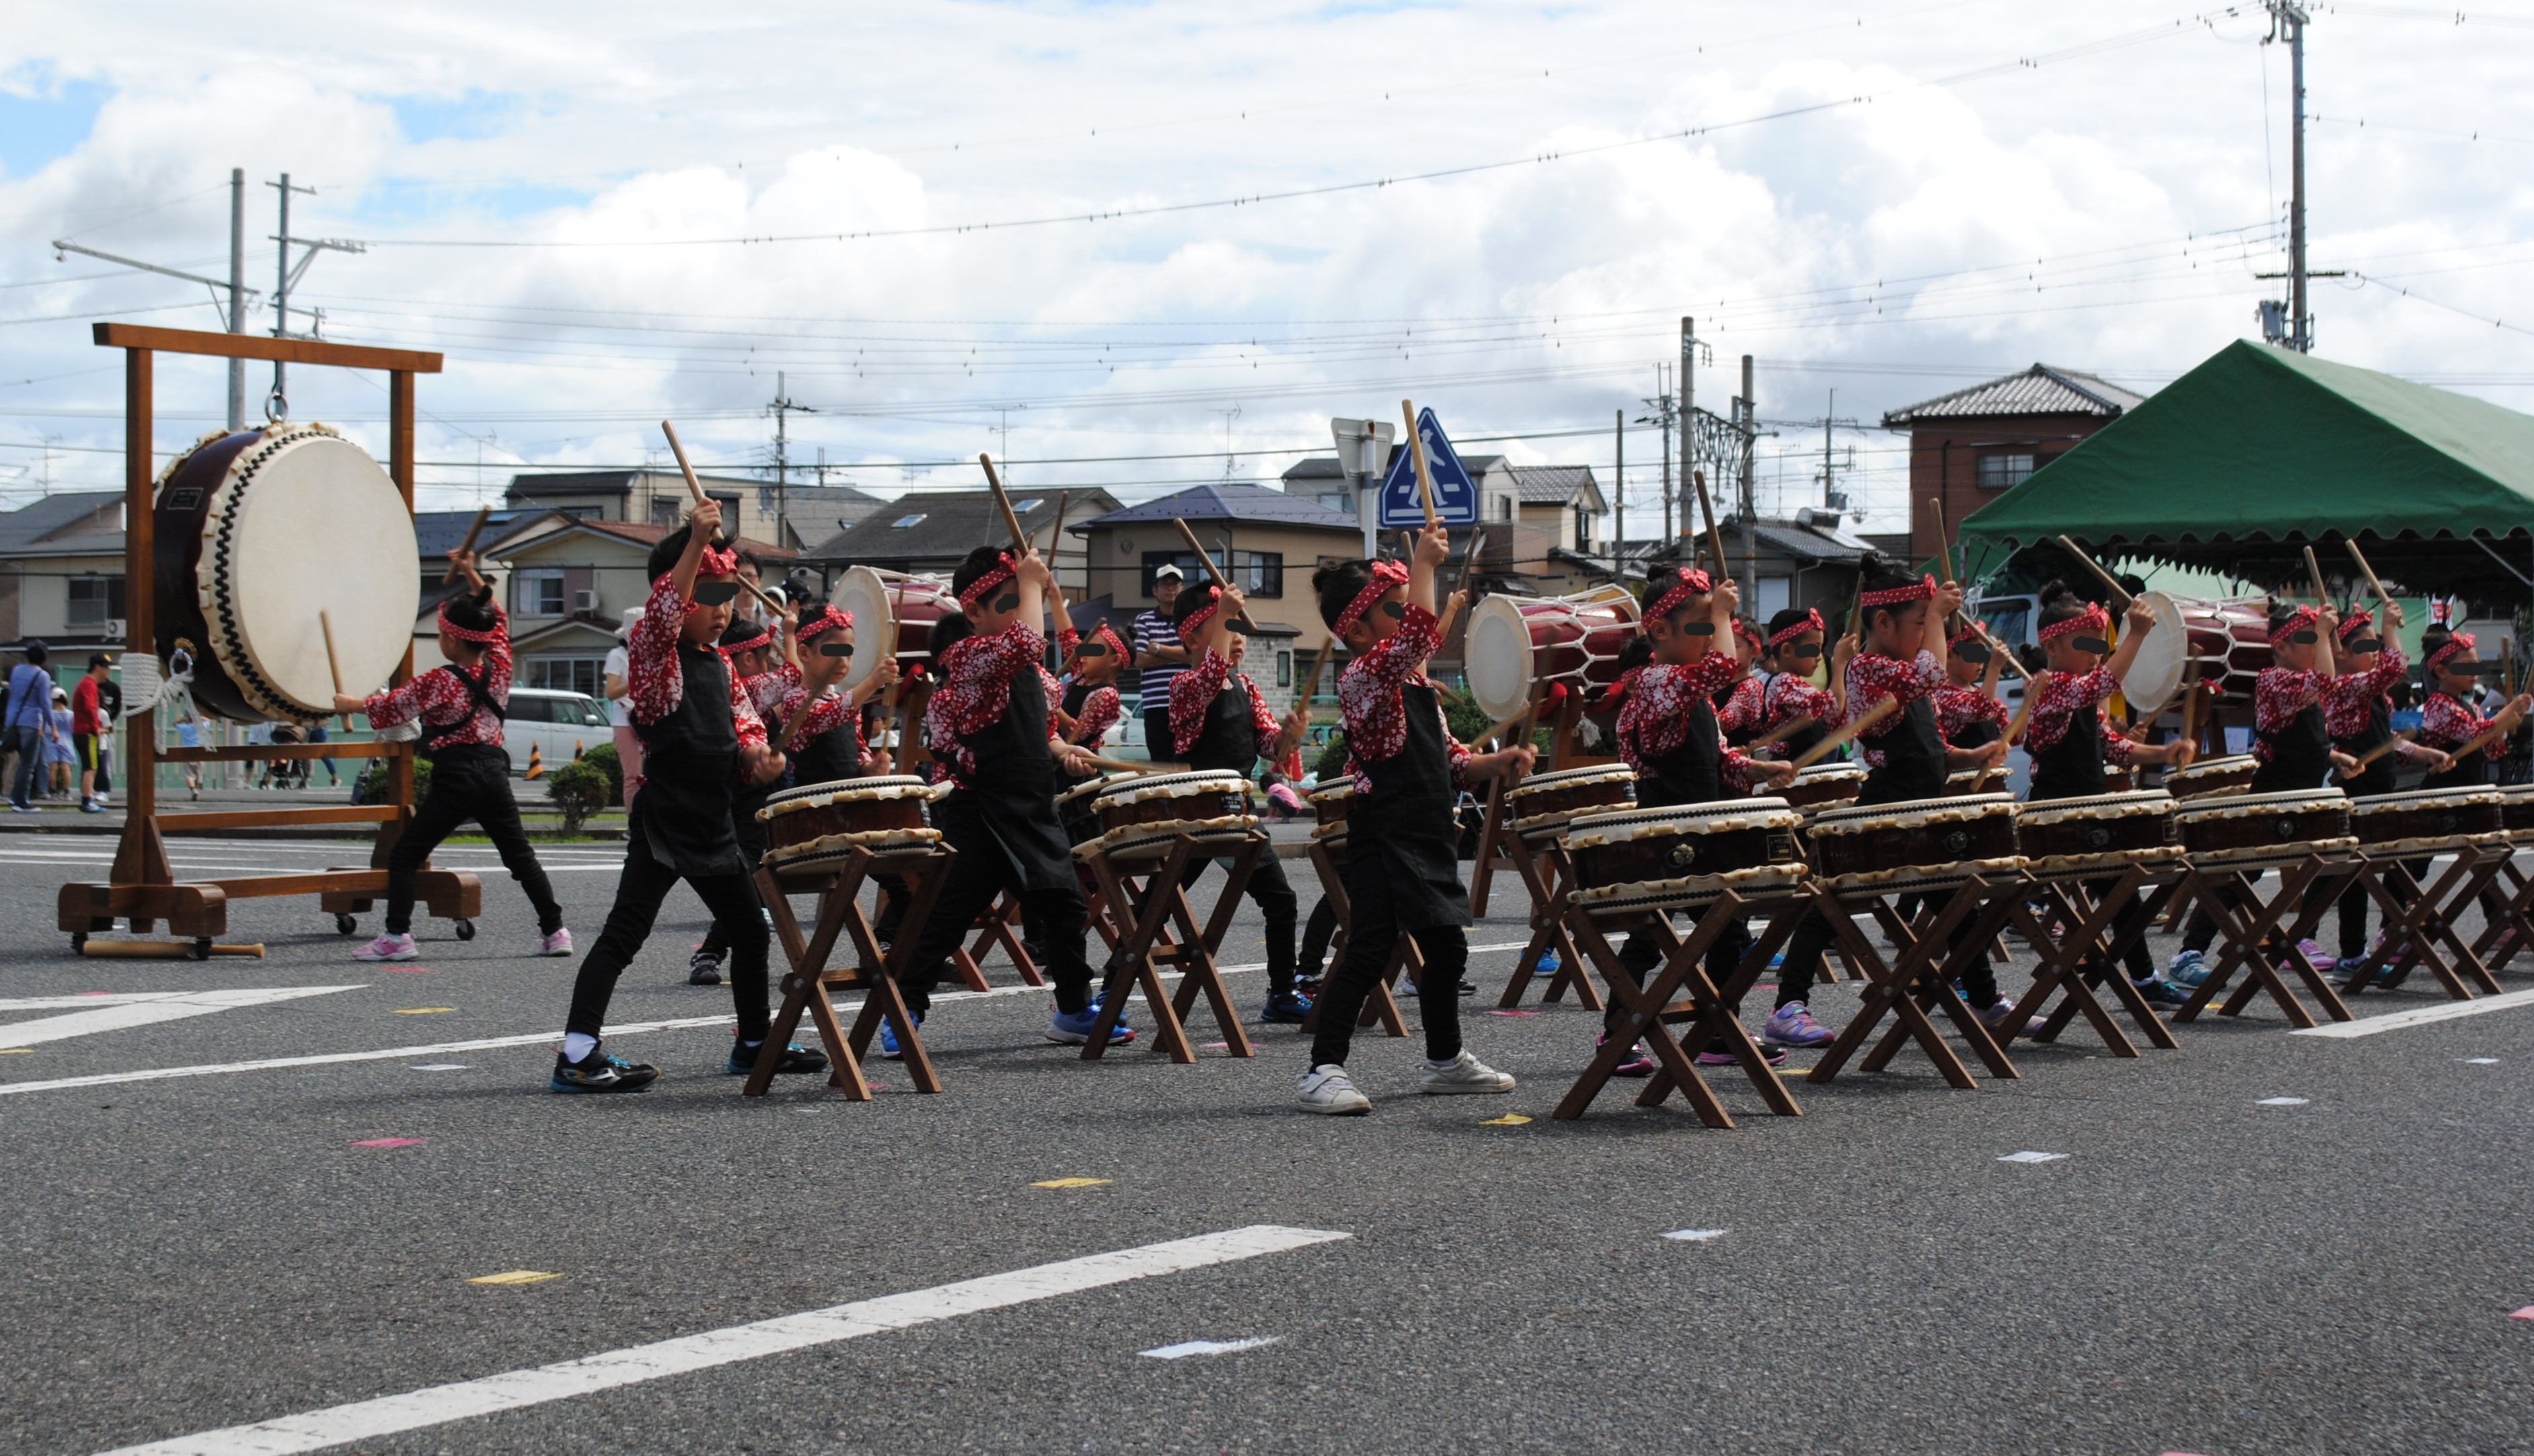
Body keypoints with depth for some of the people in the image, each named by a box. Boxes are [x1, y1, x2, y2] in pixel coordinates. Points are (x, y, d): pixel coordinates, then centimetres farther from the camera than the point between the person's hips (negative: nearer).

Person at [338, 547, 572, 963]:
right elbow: (496, 616, 20)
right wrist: (472, 575, 23)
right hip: (495, 772, 6)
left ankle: (397, 936, -7)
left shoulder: (439, 683, -10)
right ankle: (555, 931, 13)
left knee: (404, 855, 1)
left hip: (456, 779, -6)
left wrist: (350, 704, 18)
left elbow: (391, 706, 1)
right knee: (520, 855, 15)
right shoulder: (499, 667, 4)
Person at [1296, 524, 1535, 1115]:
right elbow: (1419, 636, -32)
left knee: (1446, 946, 18)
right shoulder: (1361, 679, -14)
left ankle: (1445, 1061, 33)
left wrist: (1499, 762, 5)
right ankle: (1324, 1071, -11)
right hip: (1384, 838, -9)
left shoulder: (1416, 683, 16)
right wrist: (1423, 563, -25)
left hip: (1429, 833, 9)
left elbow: (1448, 759, 21)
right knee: (1369, 950, -13)